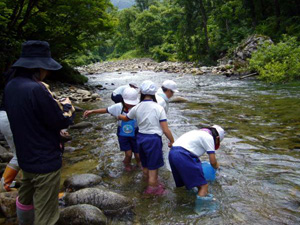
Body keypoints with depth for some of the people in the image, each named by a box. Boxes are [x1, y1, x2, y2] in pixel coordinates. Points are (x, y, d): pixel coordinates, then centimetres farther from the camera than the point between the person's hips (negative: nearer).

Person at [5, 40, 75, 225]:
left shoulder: (11, 86, -2)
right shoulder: (36, 89, -27)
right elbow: (61, 121, -19)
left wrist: (56, 105, 5)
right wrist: (67, 106, -1)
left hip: (25, 157, 9)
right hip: (45, 161, -9)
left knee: (25, 198, 30)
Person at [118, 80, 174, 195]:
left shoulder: (136, 108, -3)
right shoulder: (158, 108, -15)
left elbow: (125, 118, 18)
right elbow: (165, 130, -15)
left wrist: (118, 116, 41)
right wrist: (172, 141, 1)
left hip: (140, 138, 6)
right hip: (153, 139, -5)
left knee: (145, 166, 23)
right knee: (153, 168, 10)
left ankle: (153, 185, 45)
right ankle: (152, 188, 24)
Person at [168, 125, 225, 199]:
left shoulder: (199, 132, 27)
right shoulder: (209, 137, 3)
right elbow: (213, 162, 4)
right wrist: (216, 166, 26)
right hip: (183, 156, -9)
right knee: (203, 186, -4)